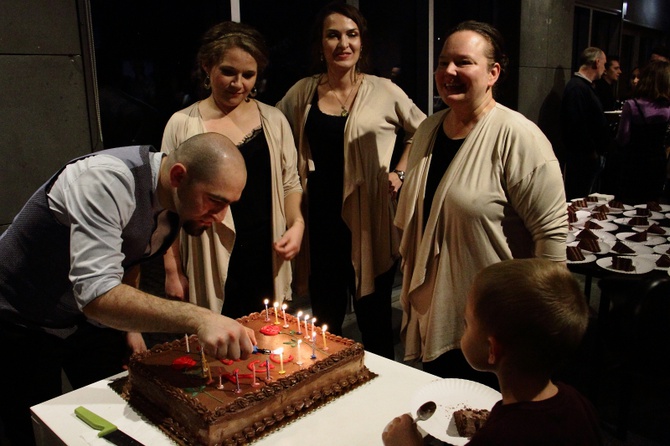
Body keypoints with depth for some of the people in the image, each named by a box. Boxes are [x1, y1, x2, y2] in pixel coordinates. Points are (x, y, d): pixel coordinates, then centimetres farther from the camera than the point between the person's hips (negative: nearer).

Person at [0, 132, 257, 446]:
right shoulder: (108, 180, -34)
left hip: (82, 319, 7)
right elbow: (95, 292, -43)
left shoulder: (177, 206, -7)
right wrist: (197, 319, -52)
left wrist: (133, 329, 1)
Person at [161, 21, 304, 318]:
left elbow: (290, 183, 13)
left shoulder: (273, 120, 5)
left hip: (267, 262, 2)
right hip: (210, 266, -2)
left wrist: (297, 223, -5)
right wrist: (172, 270, -1)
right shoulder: (182, 124, -2)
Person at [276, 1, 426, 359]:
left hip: (371, 225, -2)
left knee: (374, 320, 10)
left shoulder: (384, 92, -2)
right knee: (325, 320, 16)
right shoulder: (302, 93, 4)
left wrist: (399, 173, 2)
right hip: (320, 223, 2)